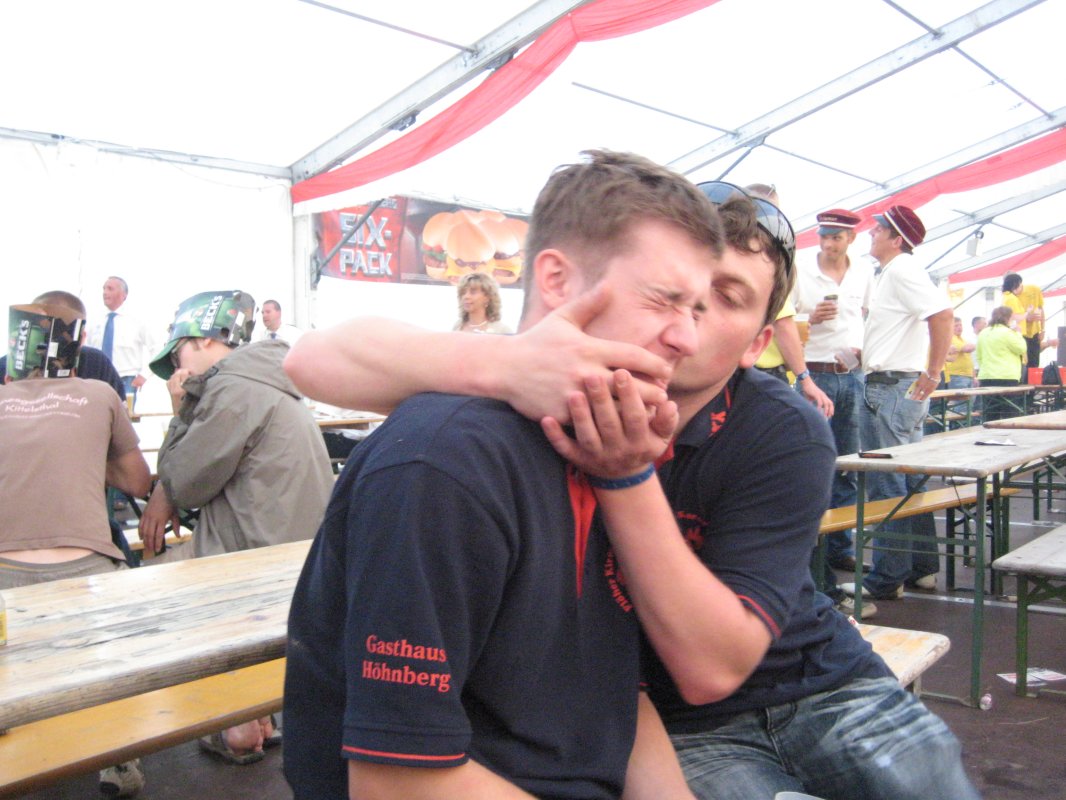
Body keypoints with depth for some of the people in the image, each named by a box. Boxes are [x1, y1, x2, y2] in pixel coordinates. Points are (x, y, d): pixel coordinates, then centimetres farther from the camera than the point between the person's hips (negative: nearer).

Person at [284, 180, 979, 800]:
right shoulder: (569, 385, -16)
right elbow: (317, 358, -28)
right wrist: (503, 363, -46)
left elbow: (712, 668, -27)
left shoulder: (785, 436, -18)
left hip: (819, 685, 1)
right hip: (678, 727, -1)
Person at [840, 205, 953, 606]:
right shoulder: (891, 273, 18)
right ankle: (922, 566, 24)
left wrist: (932, 374, -23)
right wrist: (869, 352, 15)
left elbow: (942, 313, -26)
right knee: (910, 482, 15)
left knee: (886, 486, -5)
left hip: (890, 389, -11)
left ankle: (886, 579, 1)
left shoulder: (901, 271, -13)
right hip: (903, 388, 11)